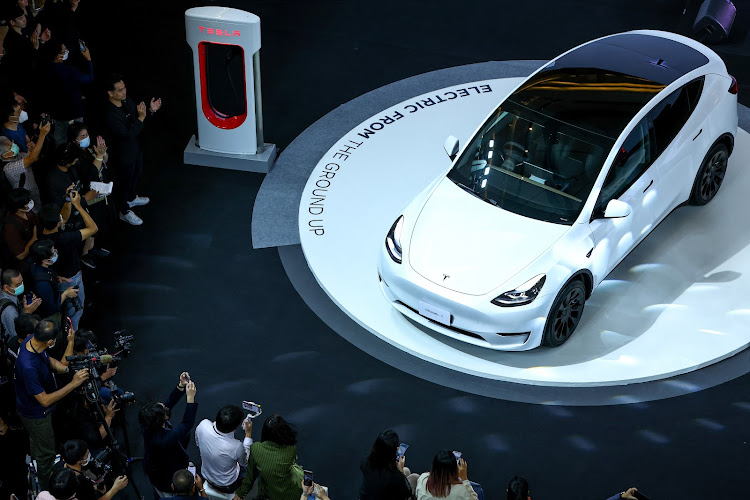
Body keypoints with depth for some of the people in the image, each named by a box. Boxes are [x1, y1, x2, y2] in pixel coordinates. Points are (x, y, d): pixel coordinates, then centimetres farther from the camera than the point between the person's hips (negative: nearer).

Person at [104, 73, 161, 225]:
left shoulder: (126, 100, -12)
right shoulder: (111, 114, -37)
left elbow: (136, 114, 6)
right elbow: (128, 134, -36)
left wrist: (150, 110, -12)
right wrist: (141, 118, -39)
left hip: (136, 147, 8)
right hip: (124, 153, -8)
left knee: (135, 174, 31)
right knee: (125, 180, 14)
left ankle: (131, 198, 58)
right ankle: (124, 211, 36)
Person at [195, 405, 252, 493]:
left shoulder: (203, 425, -28)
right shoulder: (236, 447, -39)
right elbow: (245, 462, -14)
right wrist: (248, 434, -15)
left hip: (207, 475, 5)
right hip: (227, 487, -5)